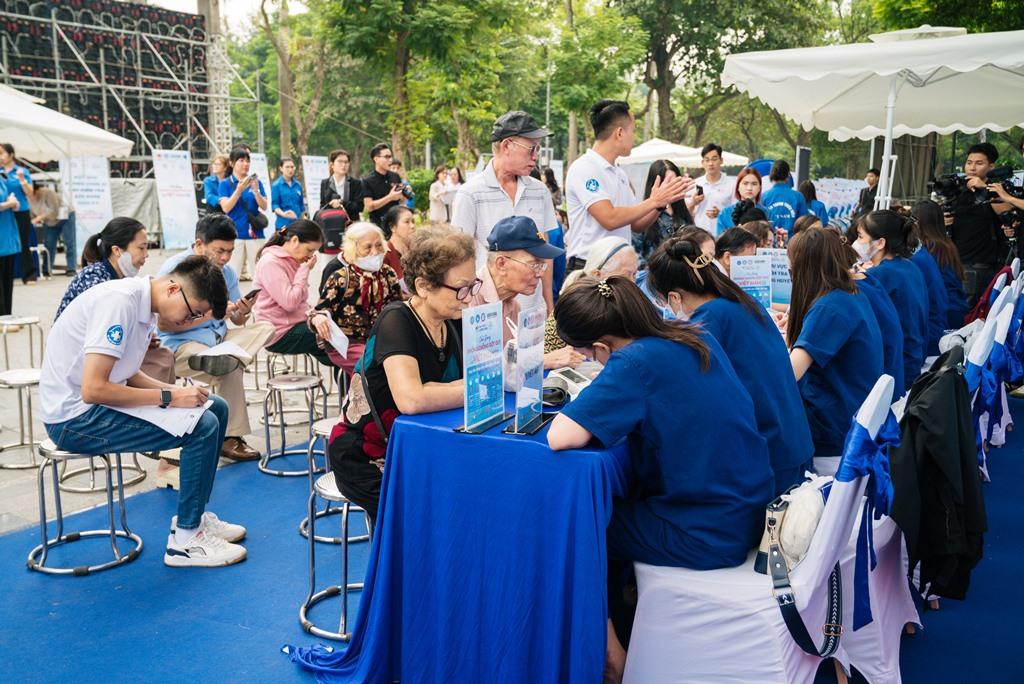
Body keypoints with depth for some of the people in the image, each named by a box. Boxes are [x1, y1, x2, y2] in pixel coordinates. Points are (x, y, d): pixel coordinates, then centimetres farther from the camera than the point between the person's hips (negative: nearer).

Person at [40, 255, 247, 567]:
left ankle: (194, 515, 19)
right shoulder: (119, 302, -24)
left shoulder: (143, 305, 5)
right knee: (203, 426, -20)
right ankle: (185, 541, -7)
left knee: (216, 407, 8)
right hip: (75, 417, -10)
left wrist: (174, 389, -4)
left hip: (98, 403, 10)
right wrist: (169, 397, -22)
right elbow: (92, 389, -29)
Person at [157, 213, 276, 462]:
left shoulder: (226, 271, 7)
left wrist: (241, 313, -16)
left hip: (219, 337, 7)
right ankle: (231, 438, -15)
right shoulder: (174, 270, -12)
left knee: (264, 328, -14)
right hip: (180, 345, -7)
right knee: (231, 372, -30)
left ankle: (217, 359, -33)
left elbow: (238, 323, 9)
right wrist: (212, 313, -21)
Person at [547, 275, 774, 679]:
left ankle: (615, 649, 31)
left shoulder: (636, 361, -23)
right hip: (749, 515, 8)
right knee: (617, 498, 25)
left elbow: (561, 437, -29)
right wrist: (610, 409, 8)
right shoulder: (699, 339, 2)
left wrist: (596, 412, -9)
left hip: (707, 537, -8)